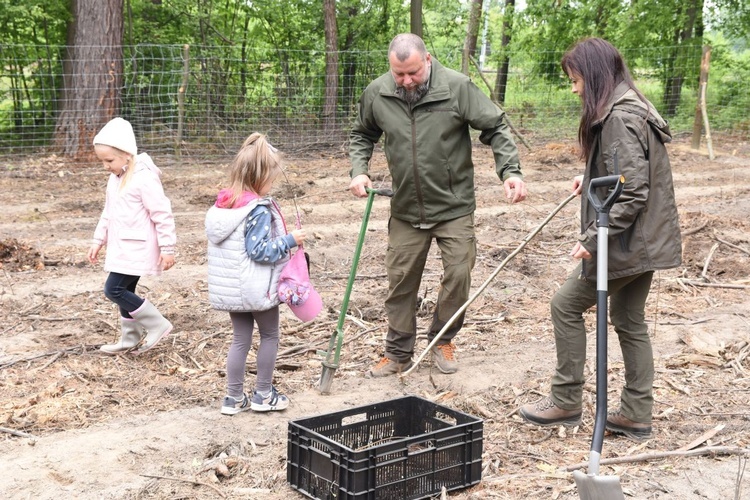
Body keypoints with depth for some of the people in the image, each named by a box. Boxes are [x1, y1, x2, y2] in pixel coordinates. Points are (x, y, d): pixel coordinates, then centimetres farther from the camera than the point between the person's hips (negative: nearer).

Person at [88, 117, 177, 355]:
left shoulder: (144, 178, -20)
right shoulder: (115, 178, 10)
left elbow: (162, 214, -20)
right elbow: (108, 213, 21)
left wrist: (167, 248, -19)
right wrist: (98, 241, 20)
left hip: (137, 248, -9)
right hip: (122, 248, 9)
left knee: (113, 290, -11)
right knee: (124, 291, 14)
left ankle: (158, 324, -1)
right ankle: (130, 339, 28)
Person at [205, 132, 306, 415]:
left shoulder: (222, 205, 4)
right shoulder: (259, 210, -20)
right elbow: (259, 251, -23)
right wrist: (289, 241, -15)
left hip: (230, 287, 7)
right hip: (257, 288, -7)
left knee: (240, 340, 15)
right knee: (269, 336, 12)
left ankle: (234, 398, 18)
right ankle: (263, 395, 19)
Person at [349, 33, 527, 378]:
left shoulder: (457, 87, -15)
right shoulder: (376, 93, -6)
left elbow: (495, 128, -7)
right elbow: (361, 135, 12)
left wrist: (511, 171, -19)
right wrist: (358, 170, -4)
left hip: (454, 206, -2)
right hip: (406, 210, 2)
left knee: (458, 274, 0)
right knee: (400, 280, 9)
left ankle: (442, 341, 26)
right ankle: (398, 353, 25)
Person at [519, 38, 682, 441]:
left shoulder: (618, 118, -20)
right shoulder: (632, 108, 12)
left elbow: (633, 191, -25)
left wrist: (593, 237, -23)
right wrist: (591, 179, 20)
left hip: (626, 242, -10)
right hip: (645, 241, 10)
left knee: (566, 305, 2)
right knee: (629, 320, 15)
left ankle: (566, 402, 13)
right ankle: (636, 415, 21)